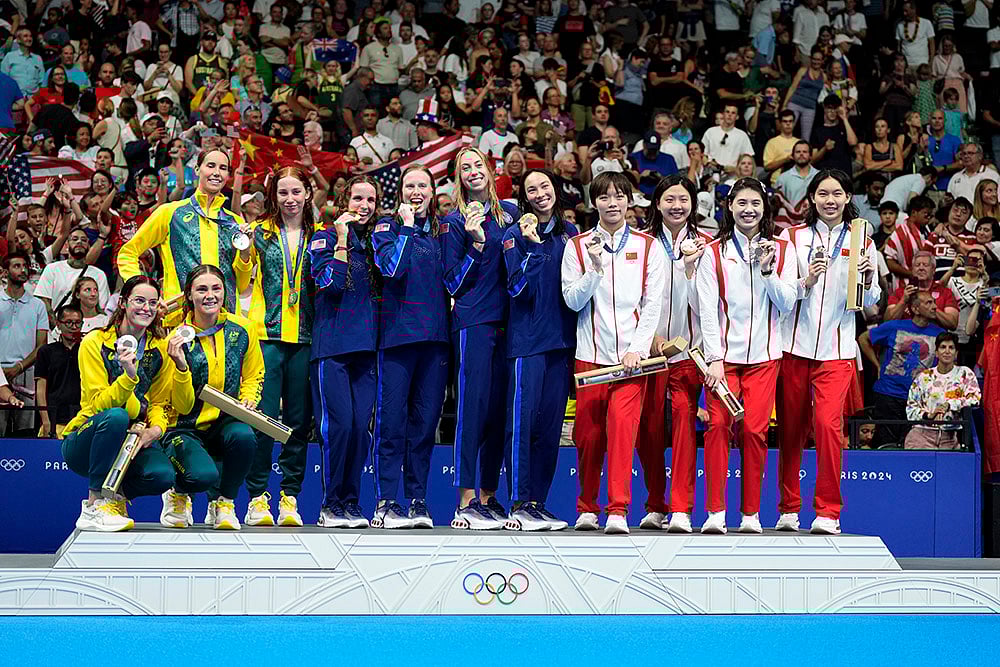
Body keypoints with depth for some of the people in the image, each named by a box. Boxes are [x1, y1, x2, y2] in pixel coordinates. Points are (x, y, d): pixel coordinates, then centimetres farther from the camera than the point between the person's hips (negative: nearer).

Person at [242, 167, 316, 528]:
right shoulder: (261, 233, 6)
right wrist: (244, 249, -19)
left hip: (305, 337, 2)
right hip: (267, 334, -2)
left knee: (298, 421, 4)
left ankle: (290, 498, 10)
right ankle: (257, 498, -2)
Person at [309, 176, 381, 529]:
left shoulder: (374, 242, 18)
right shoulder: (325, 239, 4)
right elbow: (329, 281, -12)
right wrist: (342, 239, -11)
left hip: (366, 347, 5)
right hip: (332, 345, -5)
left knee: (361, 426, -1)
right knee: (338, 423, -13)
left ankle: (351, 502, 6)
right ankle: (331, 504, -6)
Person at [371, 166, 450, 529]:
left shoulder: (441, 230, 14)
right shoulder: (388, 226, 3)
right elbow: (390, 267, -15)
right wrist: (406, 225, -11)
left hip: (435, 335, 4)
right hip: (397, 332, -4)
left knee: (425, 422, 5)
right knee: (392, 421, -6)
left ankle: (418, 501, 10)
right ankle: (386, 502, -3)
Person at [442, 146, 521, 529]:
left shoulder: (509, 213, 15)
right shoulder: (454, 222, 0)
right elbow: (453, 283, -5)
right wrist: (476, 243, -16)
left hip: (506, 323, 5)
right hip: (473, 324, -5)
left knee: (500, 410, 6)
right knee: (473, 407, -10)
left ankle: (489, 498, 13)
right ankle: (465, 504, -10)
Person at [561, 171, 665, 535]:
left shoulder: (647, 246, 7)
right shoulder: (578, 246, 8)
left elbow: (652, 303, 3)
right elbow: (573, 300, 0)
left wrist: (638, 349, -7)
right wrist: (595, 267, -15)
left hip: (631, 352, -1)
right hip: (591, 353, 1)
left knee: (622, 423, -16)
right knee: (589, 432, 2)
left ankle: (618, 511, -18)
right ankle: (587, 508, 19)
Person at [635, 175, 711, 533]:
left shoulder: (704, 244, 6)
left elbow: (702, 301, -1)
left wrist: (690, 265, -15)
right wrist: (650, 335, -8)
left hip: (688, 348, -1)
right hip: (648, 345, 1)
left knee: (684, 415, -15)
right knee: (648, 426, 2)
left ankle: (681, 509, -16)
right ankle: (655, 506, 18)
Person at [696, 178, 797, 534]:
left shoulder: (782, 250, 9)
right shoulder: (714, 253, 6)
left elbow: (787, 304, 3)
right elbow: (708, 310, 1)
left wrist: (767, 269, -10)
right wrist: (714, 359, -7)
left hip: (763, 356, 1)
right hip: (723, 354, -1)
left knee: (755, 430, -6)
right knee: (718, 424, -13)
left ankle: (751, 513, 3)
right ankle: (715, 511, -10)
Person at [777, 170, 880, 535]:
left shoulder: (862, 241, 7)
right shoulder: (793, 236, 5)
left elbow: (869, 302, 9)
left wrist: (868, 280, -12)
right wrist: (806, 282, -16)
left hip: (837, 348, -1)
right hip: (794, 344, 1)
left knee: (828, 423, -15)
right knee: (791, 427, 4)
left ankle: (828, 511, -8)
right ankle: (789, 509, 16)